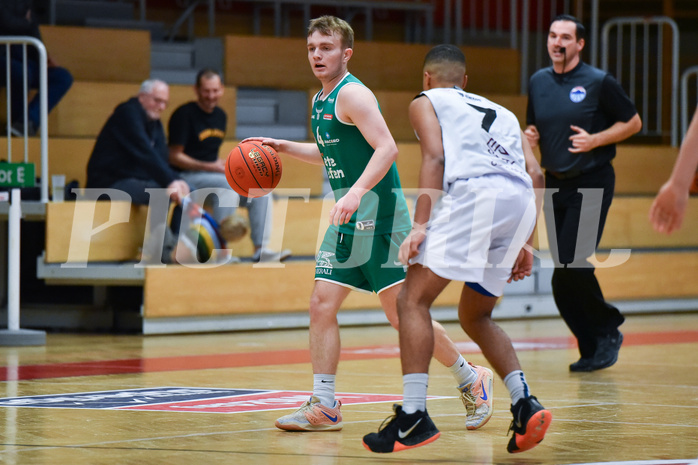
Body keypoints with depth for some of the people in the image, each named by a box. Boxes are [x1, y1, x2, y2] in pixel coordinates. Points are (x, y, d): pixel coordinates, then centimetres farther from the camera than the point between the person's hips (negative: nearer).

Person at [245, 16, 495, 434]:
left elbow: (387, 148, -24)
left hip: (379, 214, -9)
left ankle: (471, 380, 9)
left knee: (402, 312, -7)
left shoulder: (352, 94, -13)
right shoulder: (320, 101, 15)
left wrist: (357, 192, -35)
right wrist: (286, 147, 19)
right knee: (322, 304, 1)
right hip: (349, 219, 9)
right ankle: (324, 407, 3)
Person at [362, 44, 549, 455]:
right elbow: (536, 176, 23)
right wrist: (525, 246, 23)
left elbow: (435, 157, 1)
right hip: (522, 203, 6)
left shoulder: (426, 102, 21)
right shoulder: (501, 112, 37)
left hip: (473, 192, -6)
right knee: (475, 316, 21)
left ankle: (414, 417, -15)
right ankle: (525, 405, 5)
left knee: (413, 300, -2)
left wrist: (420, 227, -8)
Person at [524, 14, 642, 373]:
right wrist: (530, 138, -1)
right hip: (555, 183, 6)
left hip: (591, 184, -6)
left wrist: (595, 140, -14)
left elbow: (633, 122, -1)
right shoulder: (538, 82, 9)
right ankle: (593, 348, 12)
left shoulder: (599, 82, -7)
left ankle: (607, 329, 6)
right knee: (564, 279, 2)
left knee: (572, 267, -16)